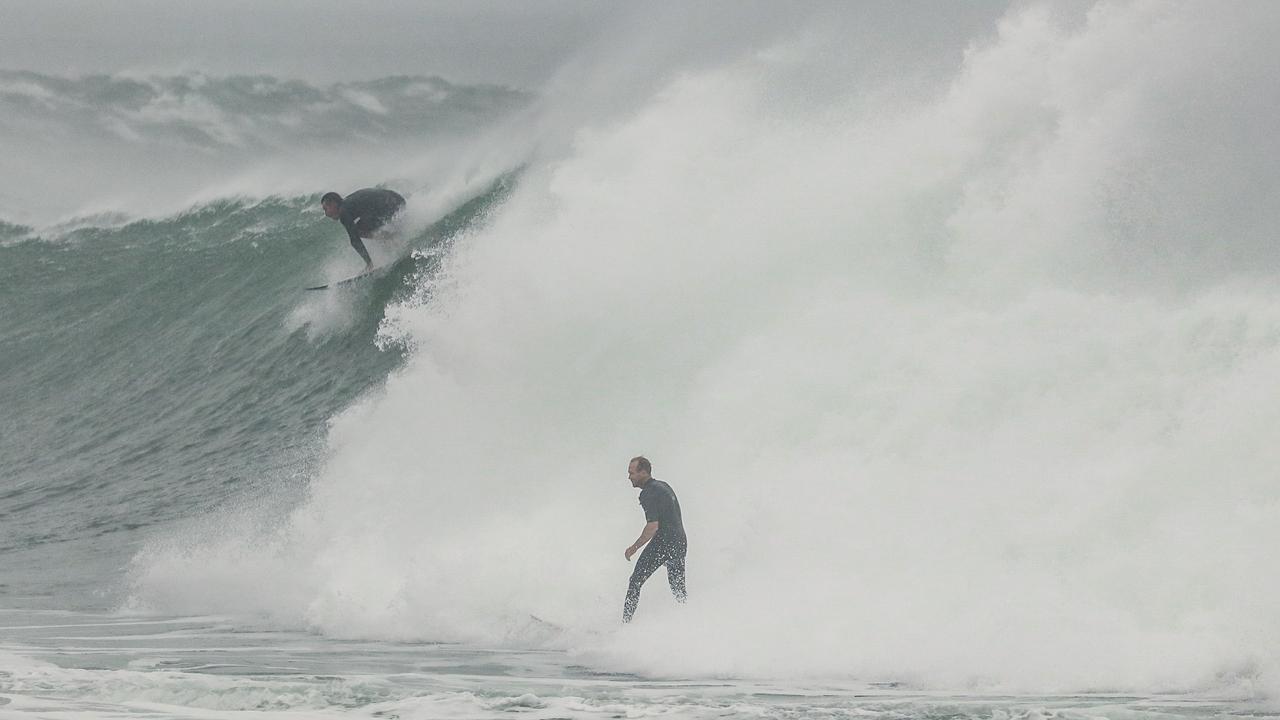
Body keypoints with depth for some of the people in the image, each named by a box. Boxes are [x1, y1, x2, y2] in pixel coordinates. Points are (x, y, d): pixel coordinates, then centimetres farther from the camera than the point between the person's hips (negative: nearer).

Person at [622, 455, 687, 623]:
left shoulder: (649, 493, -15)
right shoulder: (664, 486, 15)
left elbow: (653, 527, -23)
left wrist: (634, 548, -15)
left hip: (662, 543, -9)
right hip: (681, 542, 9)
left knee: (636, 582, 0)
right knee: (678, 588, 18)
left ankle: (625, 623, -1)